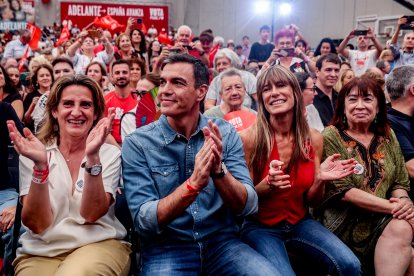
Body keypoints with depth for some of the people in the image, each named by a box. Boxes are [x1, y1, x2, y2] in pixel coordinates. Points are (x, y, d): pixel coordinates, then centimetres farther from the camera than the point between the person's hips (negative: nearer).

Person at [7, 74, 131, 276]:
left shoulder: (110, 154, 2)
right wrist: (40, 165, -20)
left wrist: (92, 157, -22)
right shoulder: (33, 154, 4)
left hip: (99, 244, 0)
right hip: (41, 252, 1)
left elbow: (91, 214, -10)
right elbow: (37, 224, -7)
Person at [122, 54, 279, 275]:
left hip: (222, 242, 3)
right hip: (165, 249, -2)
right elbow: (143, 221, -13)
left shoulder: (226, 133, -1)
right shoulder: (137, 143, -7)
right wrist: (193, 183, -28)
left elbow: (248, 206, -6)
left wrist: (219, 170, -25)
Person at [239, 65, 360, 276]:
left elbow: (311, 201, 4)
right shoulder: (249, 138, -15)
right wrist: (267, 185, -28)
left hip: (300, 223, 3)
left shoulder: (313, 138, -4)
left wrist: (320, 179, -17)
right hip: (260, 226, -3)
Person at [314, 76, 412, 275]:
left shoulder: (387, 136, 11)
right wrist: (393, 207, -18)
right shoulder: (331, 137, -7)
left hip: (384, 218, 5)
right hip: (345, 220, -5)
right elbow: (343, 191, -14)